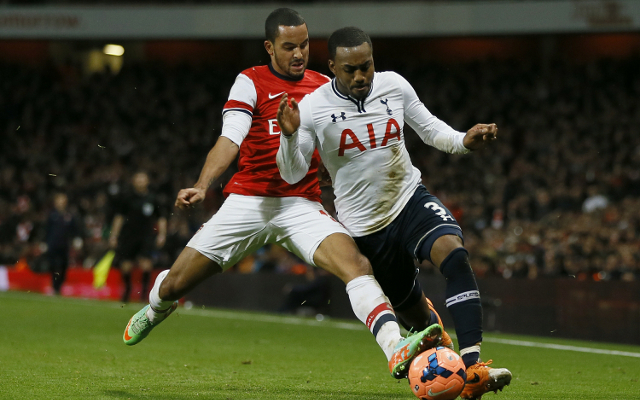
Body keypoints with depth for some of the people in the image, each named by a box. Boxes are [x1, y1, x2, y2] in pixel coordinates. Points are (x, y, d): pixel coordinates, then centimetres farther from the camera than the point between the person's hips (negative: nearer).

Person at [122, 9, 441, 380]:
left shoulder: (324, 85, 11)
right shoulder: (251, 82, 0)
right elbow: (230, 139, -13)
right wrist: (202, 187, -28)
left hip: (302, 206, 2)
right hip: (248, 201, -2)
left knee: (356, 263, -26)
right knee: (176, 284, 4)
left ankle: (397, 350, -40)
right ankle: (156, 308, 42)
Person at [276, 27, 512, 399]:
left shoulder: (394, 85, -4)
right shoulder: (313, 108, -12)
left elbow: (430, 129, 8)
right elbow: (293, 174, -10)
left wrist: (464, 141, -12)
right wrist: (290, 135, -29)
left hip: (410, 198, 1)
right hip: (365, 225, -1)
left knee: (455, 253, -31)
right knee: (416, 314, 9)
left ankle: (473, 370, -37)